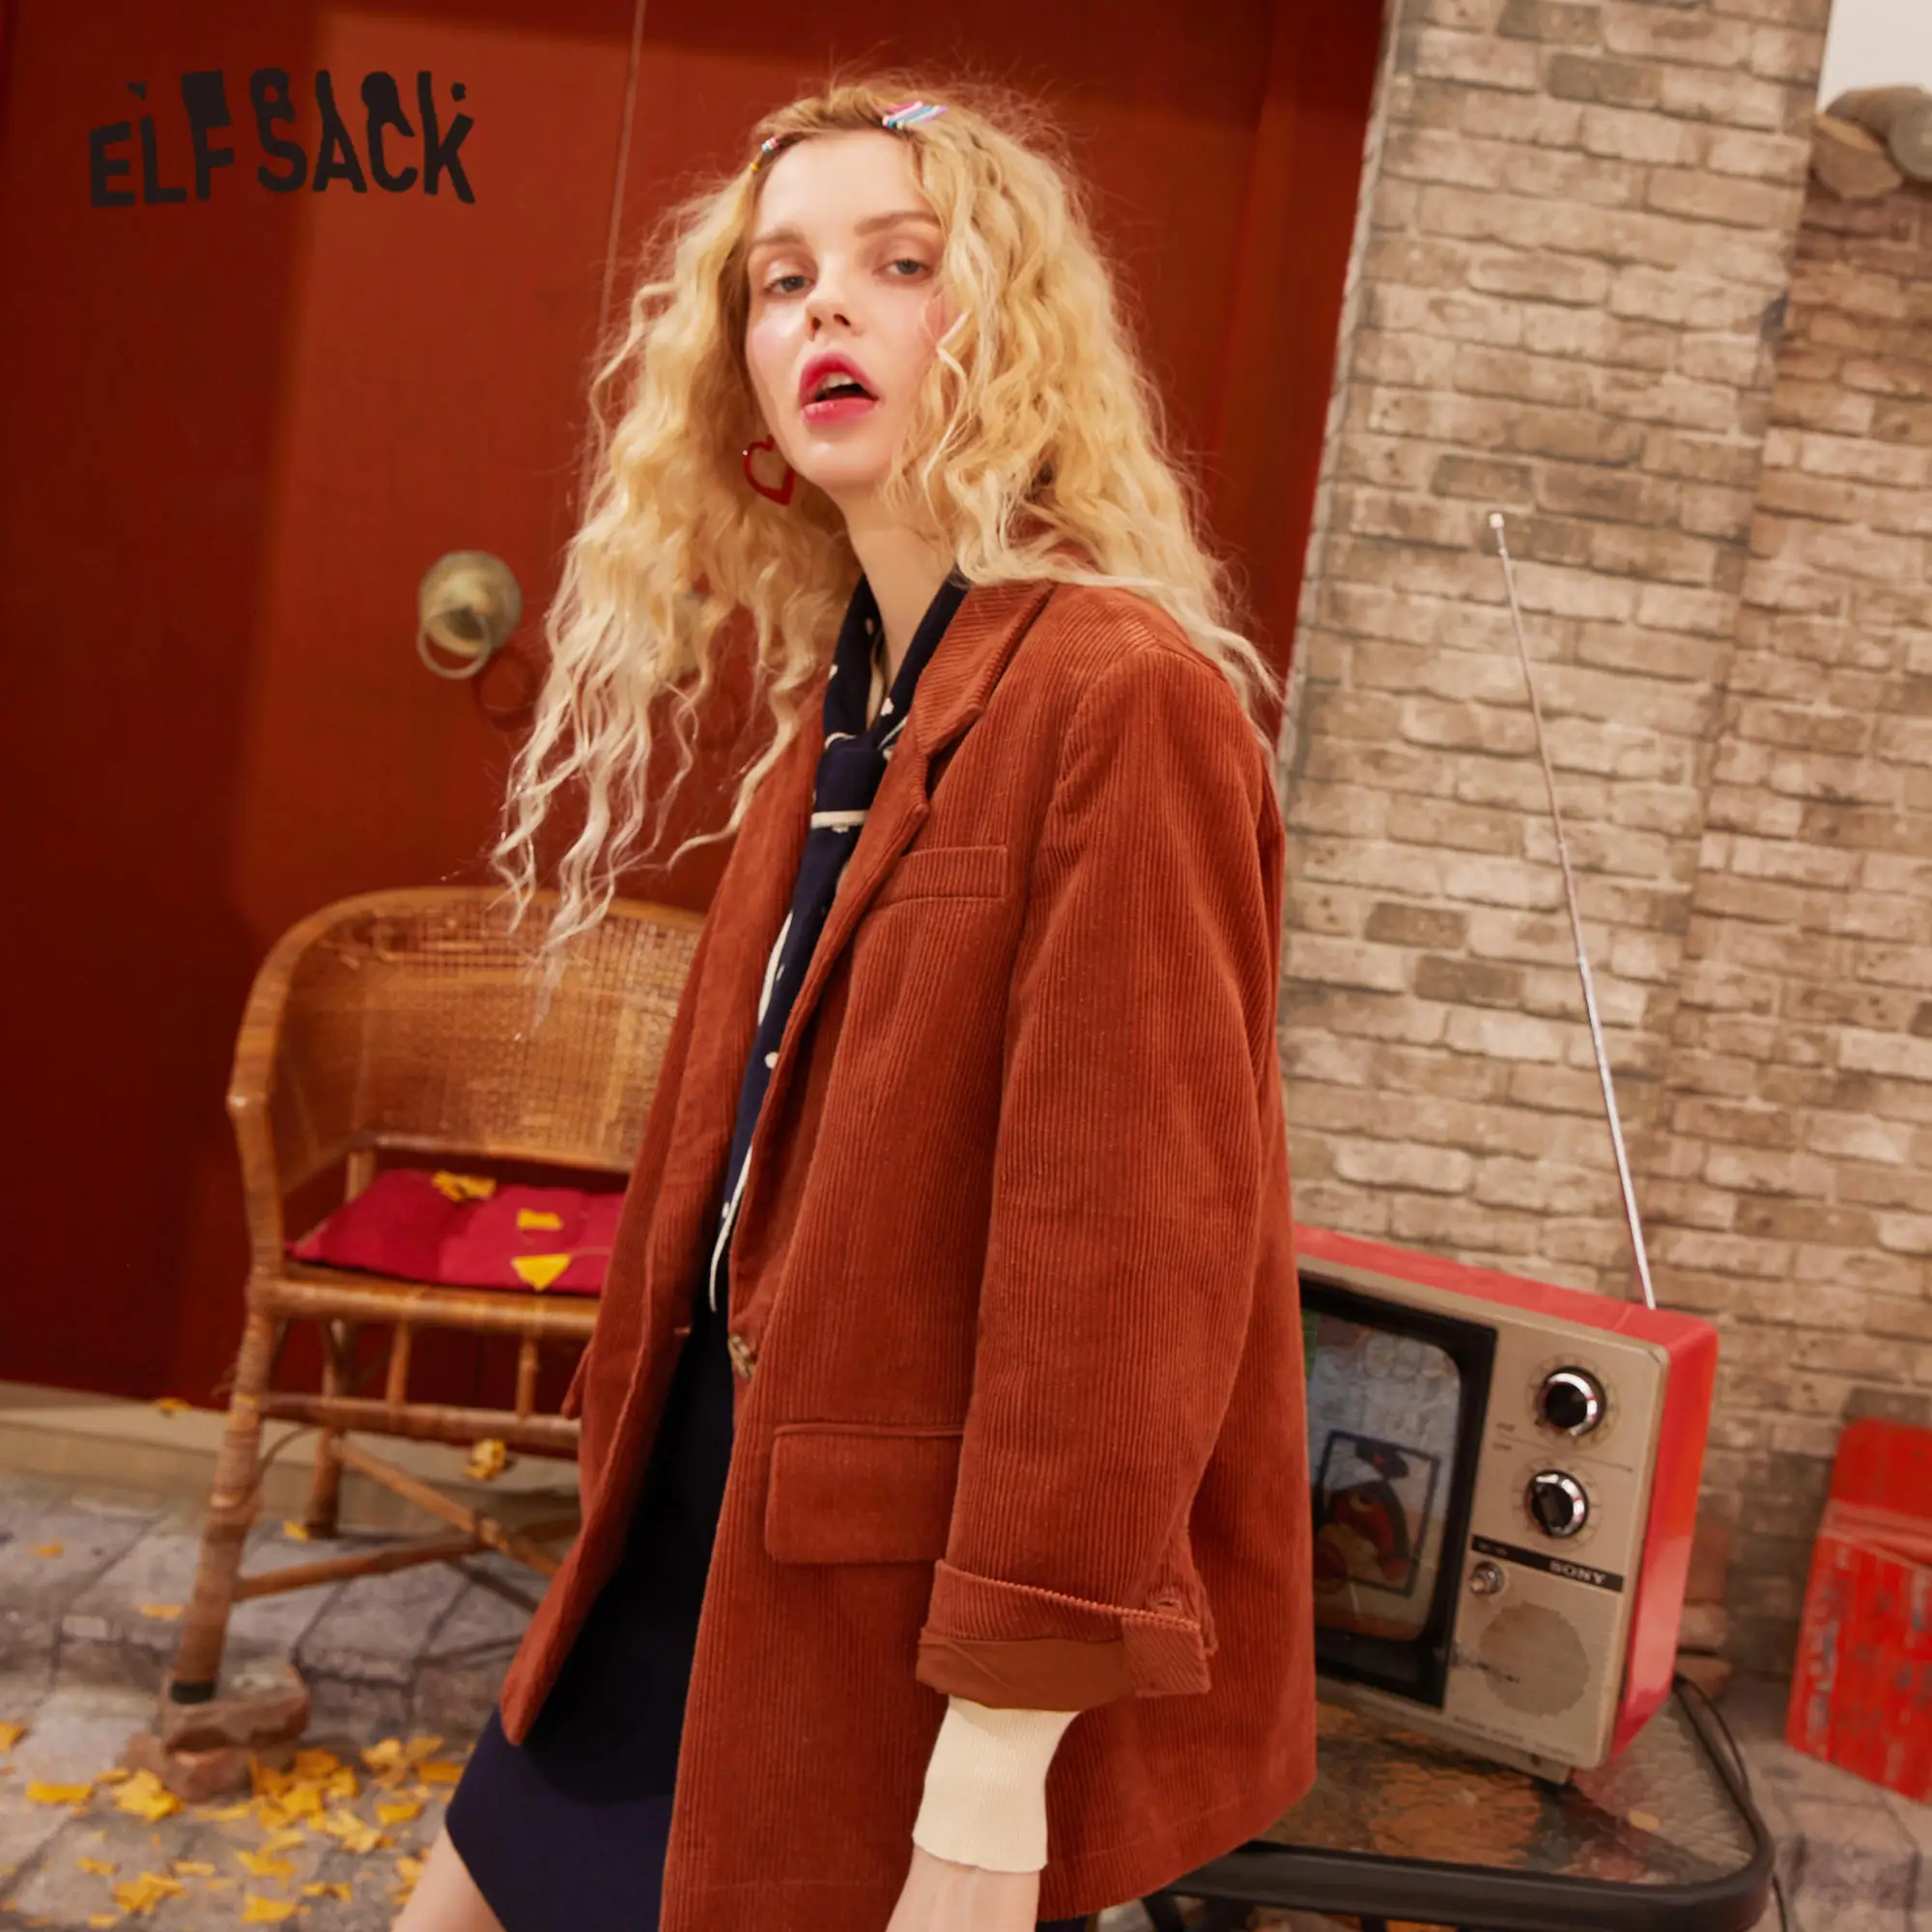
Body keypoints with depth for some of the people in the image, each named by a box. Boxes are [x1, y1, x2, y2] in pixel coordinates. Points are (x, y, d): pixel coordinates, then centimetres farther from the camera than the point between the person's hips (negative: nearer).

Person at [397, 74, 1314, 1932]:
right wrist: (640, 1464, 19)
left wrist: (1001, 1757, -22)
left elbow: (1133, 1236, -24)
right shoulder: (834, 702, 7)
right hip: (722, 1529, 8)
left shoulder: (1122, 694, -20)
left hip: (926, 1606, -8)